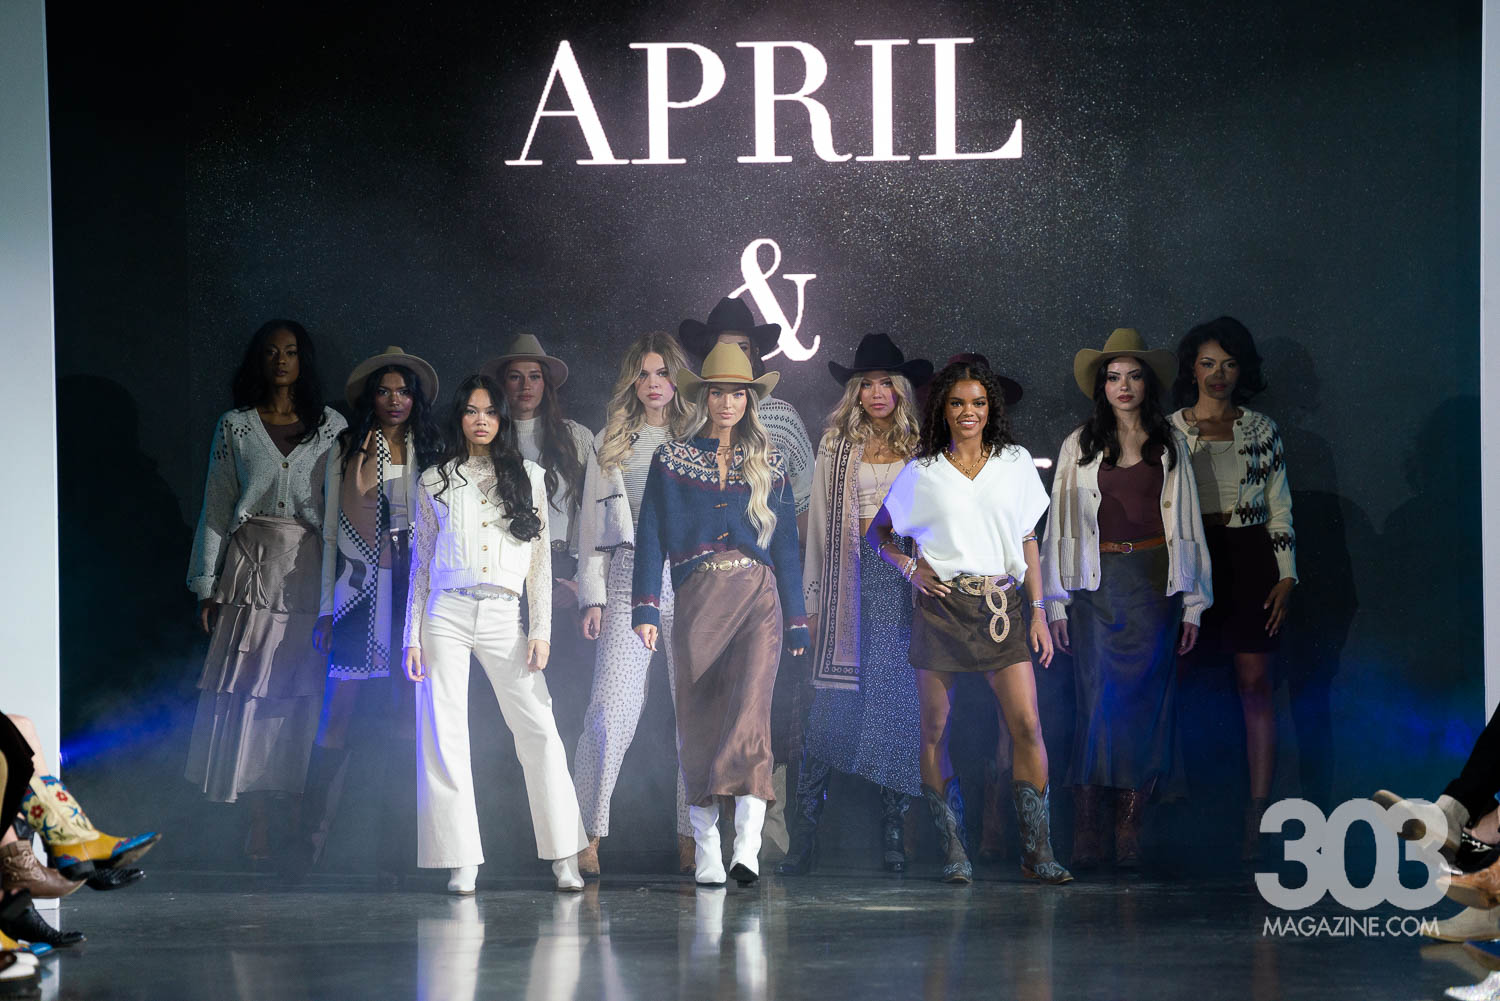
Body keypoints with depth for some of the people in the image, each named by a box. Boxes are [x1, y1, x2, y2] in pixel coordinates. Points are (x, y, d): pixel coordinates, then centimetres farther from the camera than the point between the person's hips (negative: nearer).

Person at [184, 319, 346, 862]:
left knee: (304, 691, -5)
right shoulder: (235, 427, 11)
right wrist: (207, 585, 4)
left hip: (310, 571, 0)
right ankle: (258, 824, -3)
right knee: (247, 691, -6)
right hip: (252, 568, 0)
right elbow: (216, 508, 10)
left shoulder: (332, 426, 9)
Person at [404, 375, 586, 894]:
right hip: (447, 615, 0)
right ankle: (462, 864, -1)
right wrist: (413, 637, 4)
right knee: (445, 736, -5)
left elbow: (541, 558, 9)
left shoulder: (527, 476, 11)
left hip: (505, 617, 0)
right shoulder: (435, 481, 11)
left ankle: (565, 858, -4)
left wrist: (541, 630, 1)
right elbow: (421, 563, 11)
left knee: (539, 730, -9)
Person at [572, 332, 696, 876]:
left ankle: (692, 835, 5)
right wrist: (593, 595, 4)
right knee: (613, 708, -11)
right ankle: (587, 831, -7)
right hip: (628, 580, 0)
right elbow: (592, 523, 13)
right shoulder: (610, 443, 14)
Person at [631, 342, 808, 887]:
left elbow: (786, 545, 16)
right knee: (697, 720, -2)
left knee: (751, 705, -19)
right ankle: (705, 848, 4)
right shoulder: (671, 460, 10)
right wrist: (645, 608, -5)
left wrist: (795, 620, 12)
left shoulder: (767, 465, 14)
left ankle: (748, 843, -29)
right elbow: (650, 536, 5)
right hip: (697, 598, 0)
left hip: (758, 597, 0)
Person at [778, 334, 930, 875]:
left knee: (900, 704, -2)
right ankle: (804, 830, -6)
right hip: (850, 579, 0)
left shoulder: (921, 447, 9)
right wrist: (812, 601, 6)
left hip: (904, 579, 0)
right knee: (831, 704, -7)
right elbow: (819, 524, 10)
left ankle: (893, 831, 5)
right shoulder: (836, 445, 10)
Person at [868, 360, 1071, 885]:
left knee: (1027, 725, -9)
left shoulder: (1016, 463, 9)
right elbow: (877, 531, 15)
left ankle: (1037, 852, -6)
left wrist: (1039, 612, 7)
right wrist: (909, 568, -2)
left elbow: (1028, 541, 12)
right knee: (935, 732, 0)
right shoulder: (921, 472, 5)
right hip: (941, 605, -1)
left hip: (1001, 606, 1)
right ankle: (952, 851, 8)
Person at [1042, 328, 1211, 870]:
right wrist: (1056, 603, 1)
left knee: (1146, 700, -2)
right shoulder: (1080, 446, 8)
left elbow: (1187, 522, 10)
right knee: (1099, 699, -6)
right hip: (1098, 582, -1)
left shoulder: (1170, 445, 10)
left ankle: (1130, 834, 1)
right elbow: (1061, 524, 7)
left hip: (1155, 584, 1)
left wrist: (1192, 603, 5)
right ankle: (1086, 831, -6)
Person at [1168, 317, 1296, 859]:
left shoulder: (1261, 430, 8)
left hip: (1249, 559, 0)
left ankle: (1257, 815, -7)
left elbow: (1280, 508, 8)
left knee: (1255, 682, -5)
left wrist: (1285, 576, 0)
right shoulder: (1169, 431, 7)